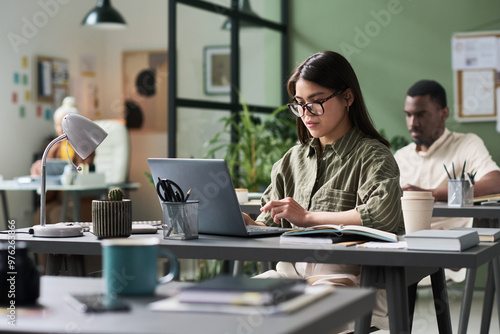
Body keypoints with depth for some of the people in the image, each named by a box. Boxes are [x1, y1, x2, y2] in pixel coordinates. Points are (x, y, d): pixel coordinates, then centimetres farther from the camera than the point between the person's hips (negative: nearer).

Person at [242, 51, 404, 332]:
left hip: (348, 274, -5)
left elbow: (383, 214, -22)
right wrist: (245, 223, -7)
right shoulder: (293, 159, 19)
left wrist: (307, 217, -15)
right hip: (291, 271, 5)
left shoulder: (372, 155, -2)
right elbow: (269, 227, 18)